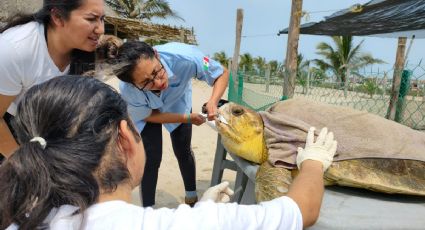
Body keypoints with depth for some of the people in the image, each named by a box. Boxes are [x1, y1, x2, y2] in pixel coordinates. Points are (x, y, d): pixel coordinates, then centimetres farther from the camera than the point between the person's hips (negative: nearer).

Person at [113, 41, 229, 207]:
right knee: (151, 158, -7)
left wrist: (213, 102, -45)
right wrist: (187, 118, -27)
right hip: (148, 112, -1)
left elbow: (222, 73, -27)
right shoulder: (128, 91, -39)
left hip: (178, 102, 2)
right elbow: (149, 116, -19)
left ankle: (192, 196, 33)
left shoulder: (184, 57, -43)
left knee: (183, 151, 8)